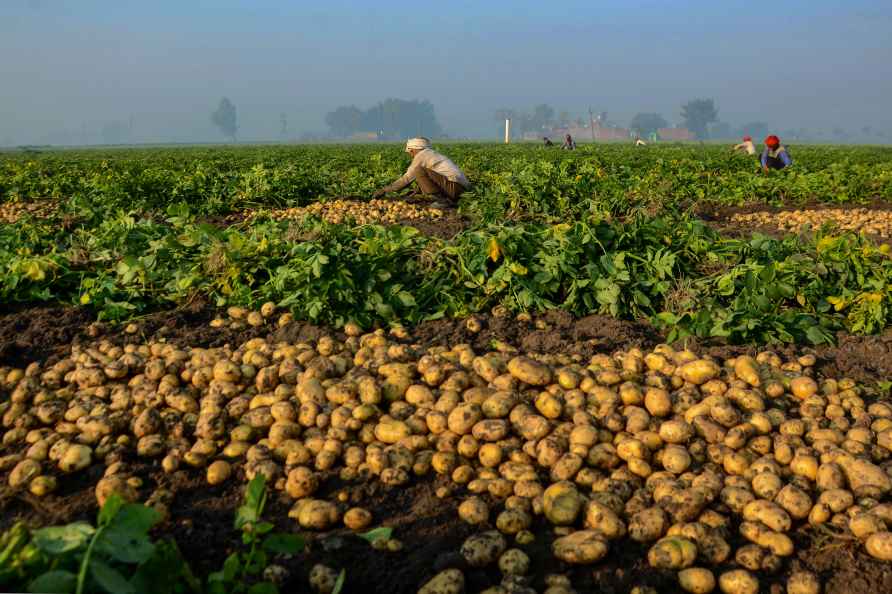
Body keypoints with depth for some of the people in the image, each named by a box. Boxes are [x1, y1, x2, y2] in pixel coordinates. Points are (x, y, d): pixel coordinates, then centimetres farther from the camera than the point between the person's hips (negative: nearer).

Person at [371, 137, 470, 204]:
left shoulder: (421, 155, -2)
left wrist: (384, 190, 4)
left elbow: (407, 179, -2)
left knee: (419, 171, -15)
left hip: (454, 185, -9)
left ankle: (439, 200, -15)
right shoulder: (433, 154, 24)